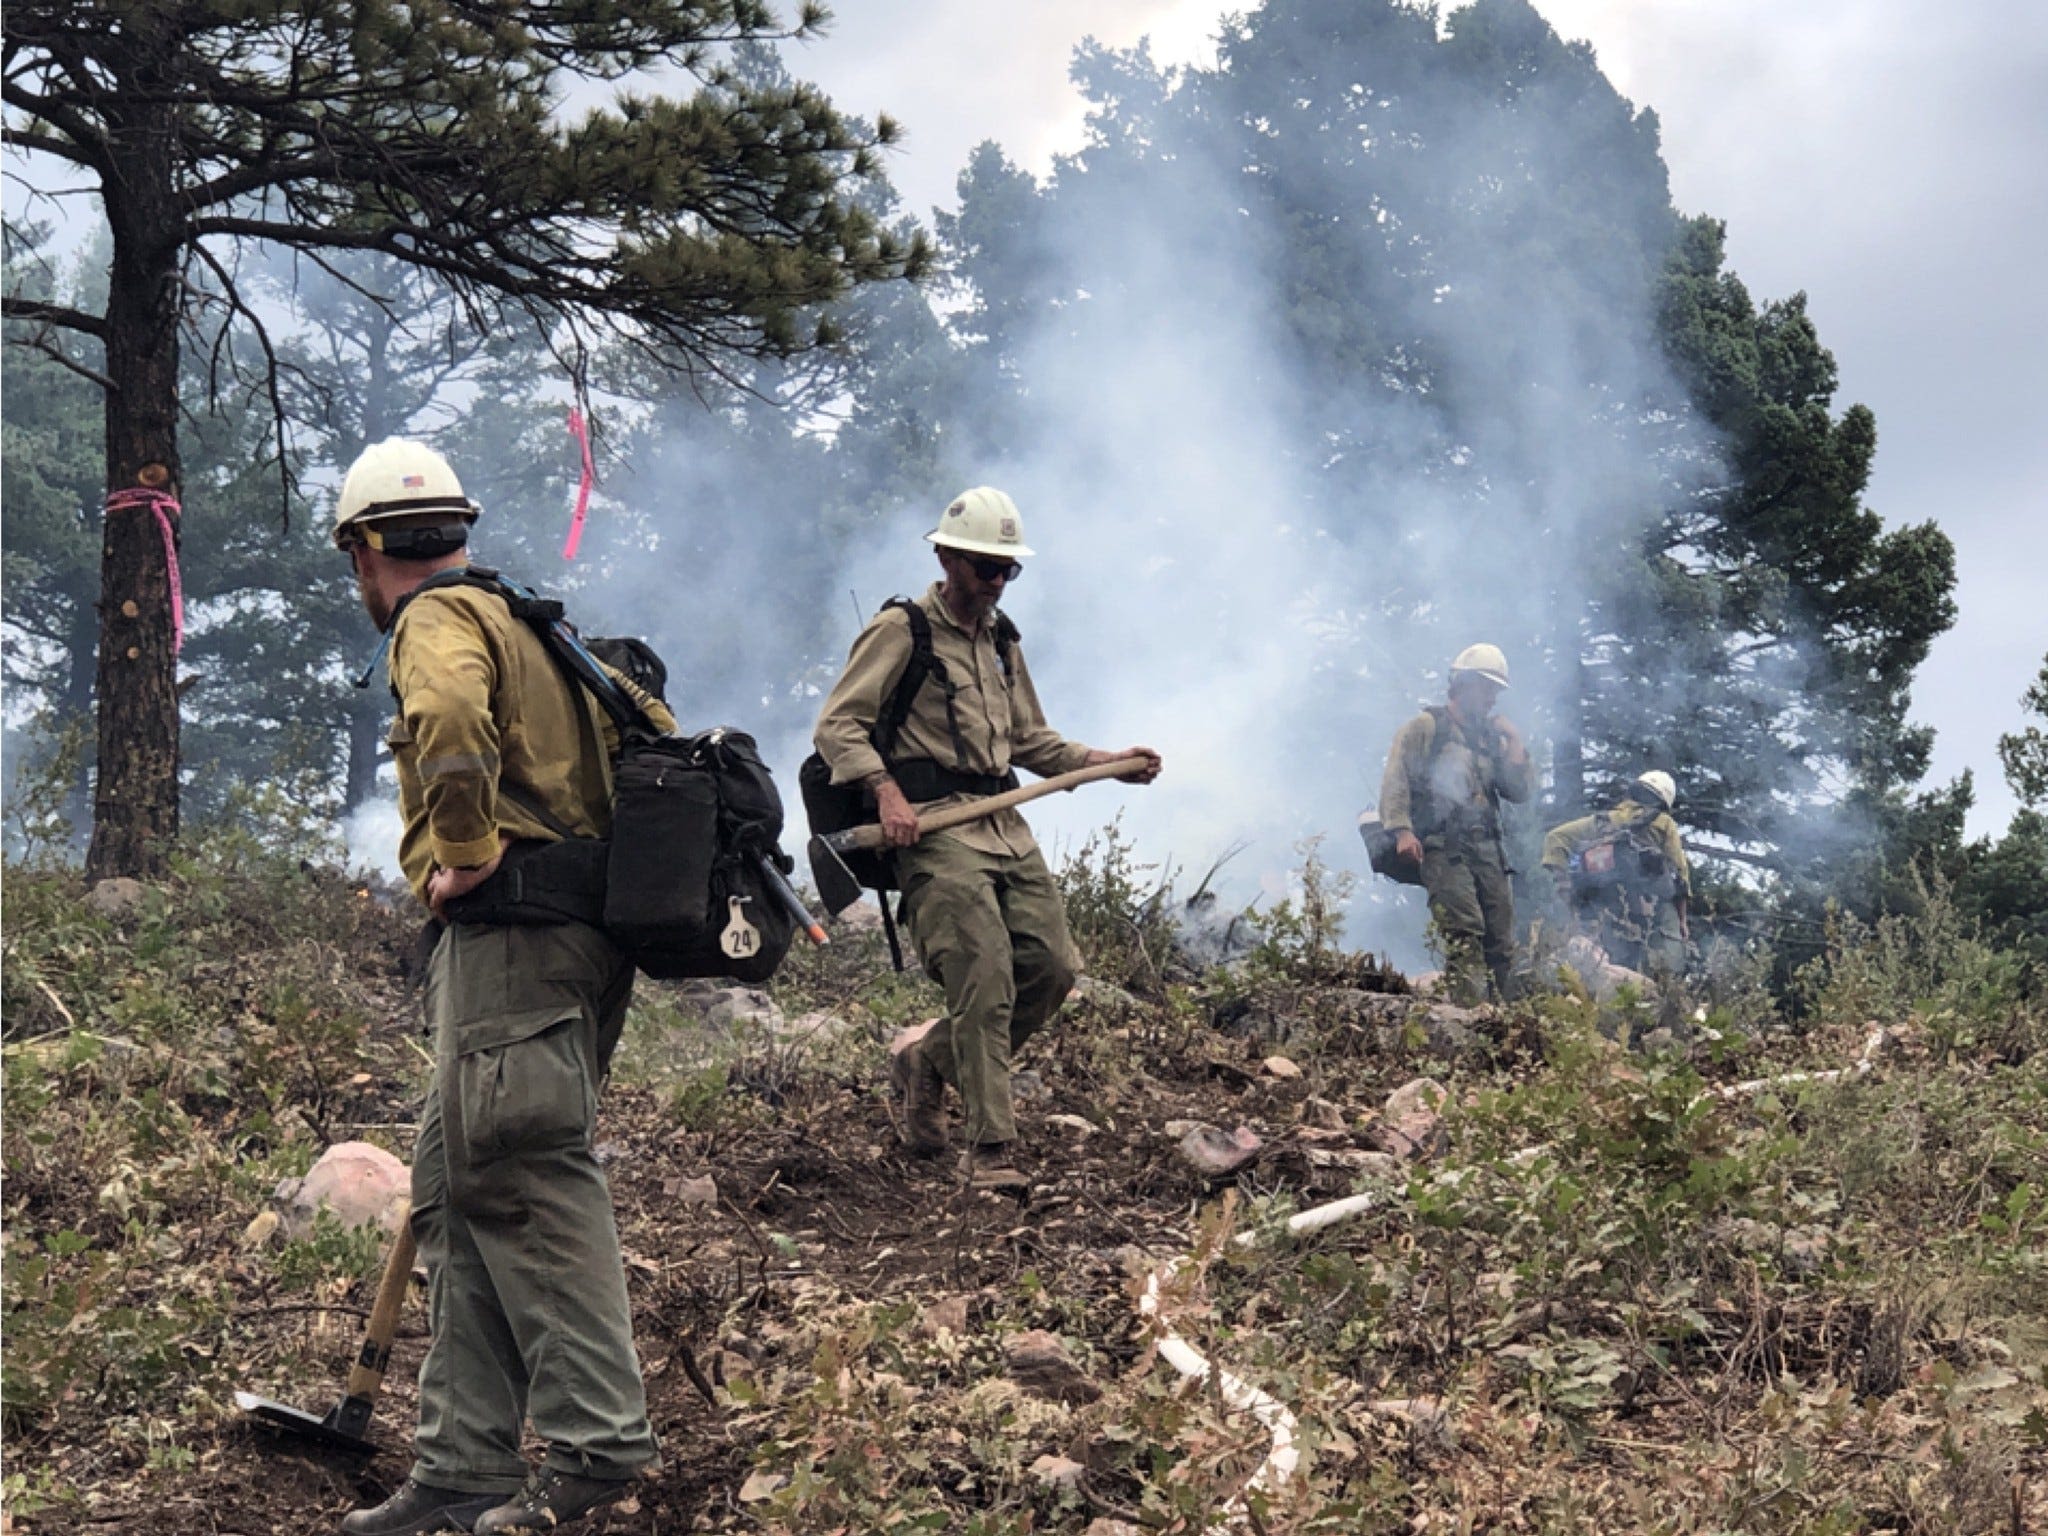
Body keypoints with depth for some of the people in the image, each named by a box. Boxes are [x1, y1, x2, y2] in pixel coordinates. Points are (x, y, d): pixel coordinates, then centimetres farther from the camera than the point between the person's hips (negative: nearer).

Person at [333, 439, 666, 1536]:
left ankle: (596, 1445, -13)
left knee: (520, 1180, -12)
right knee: (458, 1186, 10)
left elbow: (451, 720, -28)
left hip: (510, 927, -10)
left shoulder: (438, 619, -3)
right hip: (580, 931, 10)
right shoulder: (521, 621, 27)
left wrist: (465, 856, -18)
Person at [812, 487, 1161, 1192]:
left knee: (1051, 968, 0)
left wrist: (1110, 763, 17)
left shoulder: (1001, 641, 23)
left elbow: (1030, 741, 30)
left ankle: (929, 1058, 22)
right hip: (934, 827, -8)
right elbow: (838, 726, -7)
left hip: (1006, 827, 8)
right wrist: (886, 791, -21)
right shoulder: (901, 631, -1)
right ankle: (990, 1148, -13)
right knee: (985, 977, -17)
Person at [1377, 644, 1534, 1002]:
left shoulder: (1492, 738, 25)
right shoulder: (1425, 727, 6)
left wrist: (1515, 742, 10)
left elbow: (1520, 792, 17)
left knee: (1502, 942, 2)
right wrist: (1402, 829, -19)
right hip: (1443, 848, -7)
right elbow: (1395, 780, -5)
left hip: (1487, 849, 7)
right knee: (1465, 933, -22)